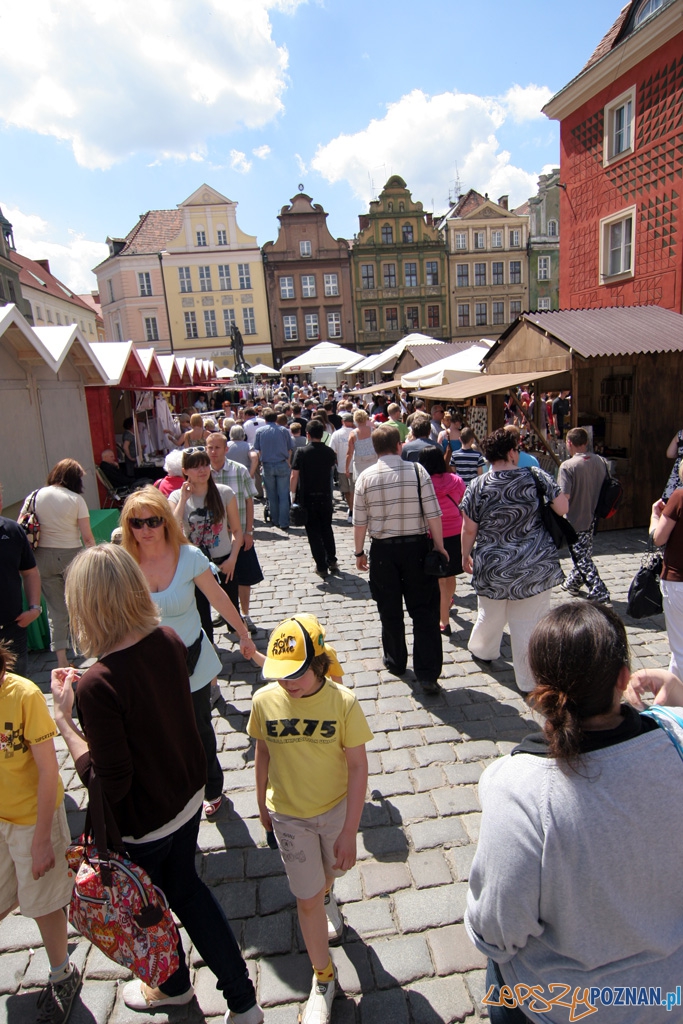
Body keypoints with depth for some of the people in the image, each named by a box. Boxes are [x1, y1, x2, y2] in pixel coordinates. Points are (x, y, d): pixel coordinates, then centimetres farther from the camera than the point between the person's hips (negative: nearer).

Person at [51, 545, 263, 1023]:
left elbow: (110, 783, -27)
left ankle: (174, 986, 57)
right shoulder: (169, 640, -14)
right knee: (185, 887, 29)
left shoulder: (98, 685, -35)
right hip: (189, 796, 6)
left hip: (140, 826, -5)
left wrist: (64, 718, -21)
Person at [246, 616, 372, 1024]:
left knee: (332, 869, 26)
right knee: (307, 899, 9)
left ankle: (327, 898, 63)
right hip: (288, 815, 0)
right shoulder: (265, 701, -19)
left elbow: (358, 767, -18)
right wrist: (262, 805, 10)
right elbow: (263, 754, -2)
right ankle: (324, 978, 35)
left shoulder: (343, 702, -26)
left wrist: (349, 831, -16)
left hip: (337, 807, 0)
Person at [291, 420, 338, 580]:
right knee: (327, 529, 20)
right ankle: (332, 561, 25)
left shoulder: (301, 452, -12)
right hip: (325, 497, 3)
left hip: (307, 499, -3)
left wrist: (293, 494, -2)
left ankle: (322, 567, 8)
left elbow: (294, 476, -12)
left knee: (313, 532, 6)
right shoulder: (329, 452, -2)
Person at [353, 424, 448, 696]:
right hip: (416, 547, -1)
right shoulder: (417, 471, -8)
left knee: (390, 611, 17)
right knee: (424, 610, 6)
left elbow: (360, 522, -2)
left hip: (382, 550, 1)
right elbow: (433, 515, -8)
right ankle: (427, 674, 7)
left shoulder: (366, 477, -5)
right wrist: (440, 546, 3)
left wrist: (359, 552, 10)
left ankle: (396, 661, 34)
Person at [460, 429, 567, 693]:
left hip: (493, 567, 1)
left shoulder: (477, 487, -9)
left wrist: (465, 556, 11)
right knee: (530, 624, 8)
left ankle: (482, 650, 51)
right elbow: (562, 508, -4)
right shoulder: (536, 477, -9)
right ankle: (530, 683, 18)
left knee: (490, 615, 24)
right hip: (534, 566, -1)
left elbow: (469, 529, -5)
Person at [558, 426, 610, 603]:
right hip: (592, 519, 7)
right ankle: (572, 583, 37)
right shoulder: (600, 461, -2)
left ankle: (599, 593, 1)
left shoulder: (568, 466, -22)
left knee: (582, 559, 3)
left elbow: (564, 497, -27)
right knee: (584, 554, 21)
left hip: (574, 521, -7)